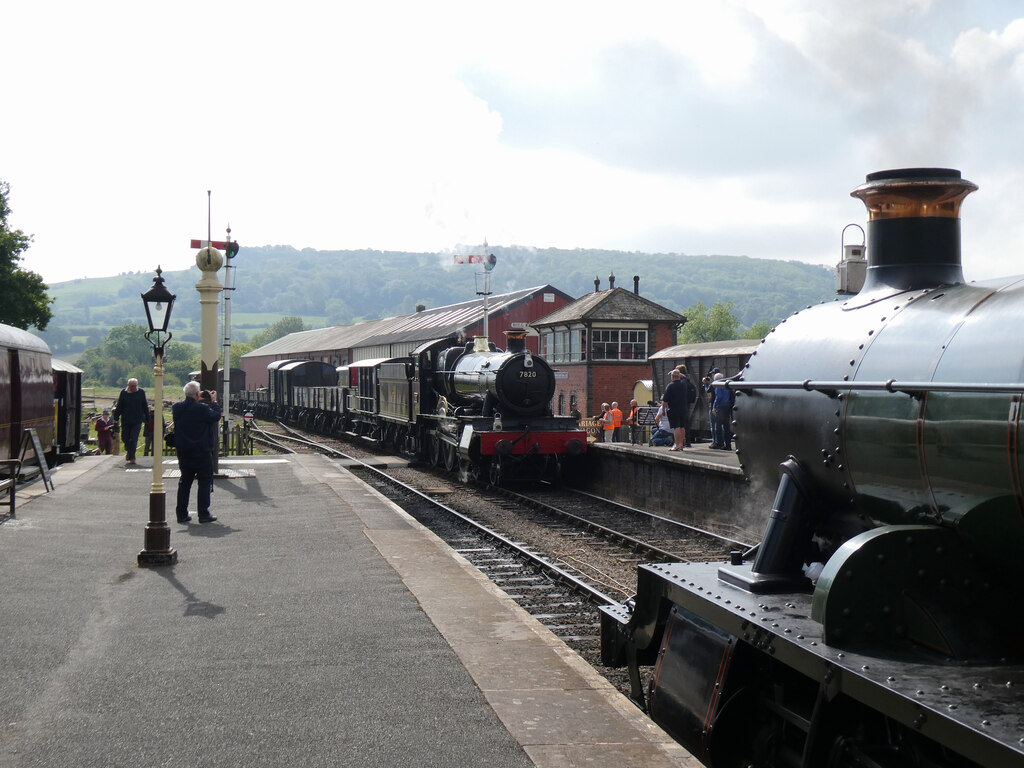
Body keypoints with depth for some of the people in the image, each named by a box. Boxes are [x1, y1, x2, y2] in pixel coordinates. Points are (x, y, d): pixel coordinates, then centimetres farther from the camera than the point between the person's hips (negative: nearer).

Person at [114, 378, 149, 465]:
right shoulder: (124, 393, 0)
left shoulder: (141, 392, 0)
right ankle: (128, 451, 39)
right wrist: (116, 418, 5)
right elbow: (119, 406, 6)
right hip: (125, 420, 2)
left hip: (137, 421, -2)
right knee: (125, 438, 11)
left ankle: (131, 457, 0)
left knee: (133, 439, -8)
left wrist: (147, 418, 8)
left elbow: (145, 407, 8)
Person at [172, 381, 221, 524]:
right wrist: (214, 402, 3)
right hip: (201, 452, -5)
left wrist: (196, 400, 10)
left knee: (185, 481, 15)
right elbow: (216, 416, -10)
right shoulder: (202, 408, -19)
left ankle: (181, 513, 16)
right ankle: (204, 514, 2)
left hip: (183, 451, 5)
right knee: (205, 481, 4)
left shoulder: (177, 407, -3)